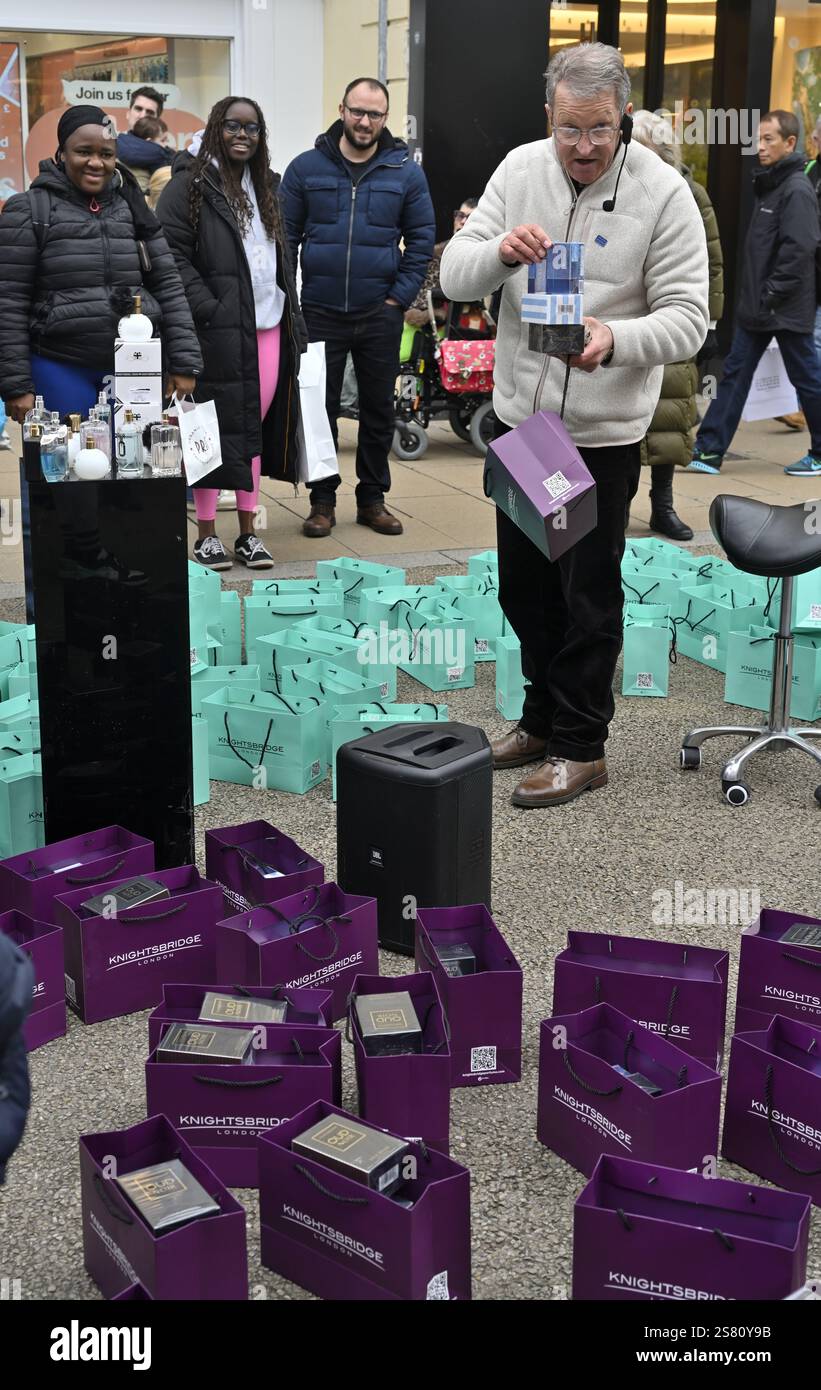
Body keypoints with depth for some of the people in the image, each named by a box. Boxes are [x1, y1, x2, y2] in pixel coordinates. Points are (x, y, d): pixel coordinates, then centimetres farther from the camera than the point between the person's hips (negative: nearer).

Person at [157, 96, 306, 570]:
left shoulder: (267, 185, 17)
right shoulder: (191, 184, -3)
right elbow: (172, 253, -9)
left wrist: (294, 316, 12)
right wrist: (208, 309, -16)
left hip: (269, 326, 6)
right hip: (218, 330, -6)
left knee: (256, 427, 9)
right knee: (216, 429, -2)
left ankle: (249, 530, 17)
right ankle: (207, 534, 8)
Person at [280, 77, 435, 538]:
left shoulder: (406, 172, 3)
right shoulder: (307, 167, 2)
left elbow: (422, 240, 5)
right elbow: (286, 236, 4)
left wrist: (400, 298, -3)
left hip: (380, 314, 1)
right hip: (319, 313, 0)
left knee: (379, 409, 8)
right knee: (319, 408, 5)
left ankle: (373, 498, 20)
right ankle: (322, 500, 15)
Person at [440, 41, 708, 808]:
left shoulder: (662, 193, -12)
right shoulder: (519, 170, 0)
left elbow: (686, 318, -14)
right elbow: (455, 275, -2)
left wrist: (615, 339, -34)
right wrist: (499, 251, -24)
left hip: (602, 432, -5)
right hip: (519, 416, 5)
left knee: (588, 594, 4)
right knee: (523, 586, 16)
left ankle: (580, 746, 18)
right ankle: (544, 715, 35)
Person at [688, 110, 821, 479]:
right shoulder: (768, 185, 14)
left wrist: (771, 296, -21)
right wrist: (753, 297, 13)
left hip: (787, 310, -9)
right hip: (756, 308, 9)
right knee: (734, 375, 6)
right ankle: (708, 452, 8)